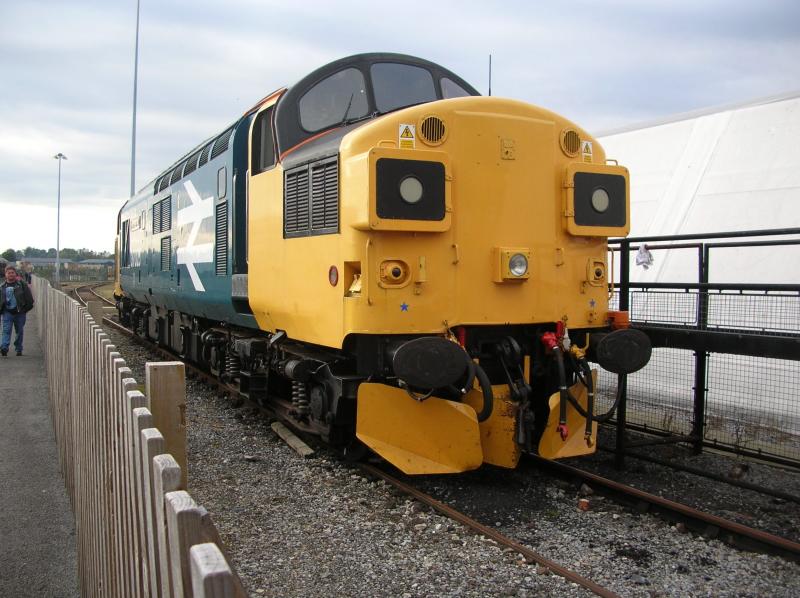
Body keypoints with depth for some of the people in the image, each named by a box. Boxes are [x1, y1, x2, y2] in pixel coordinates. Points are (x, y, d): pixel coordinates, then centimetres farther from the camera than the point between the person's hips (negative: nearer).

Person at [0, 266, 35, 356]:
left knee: (19, 331, 7)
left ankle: (19, 349, 18)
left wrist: (26, 308, -6)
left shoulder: (22, 284, 0)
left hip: (20, 312, -1)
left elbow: (29, 298, 0)